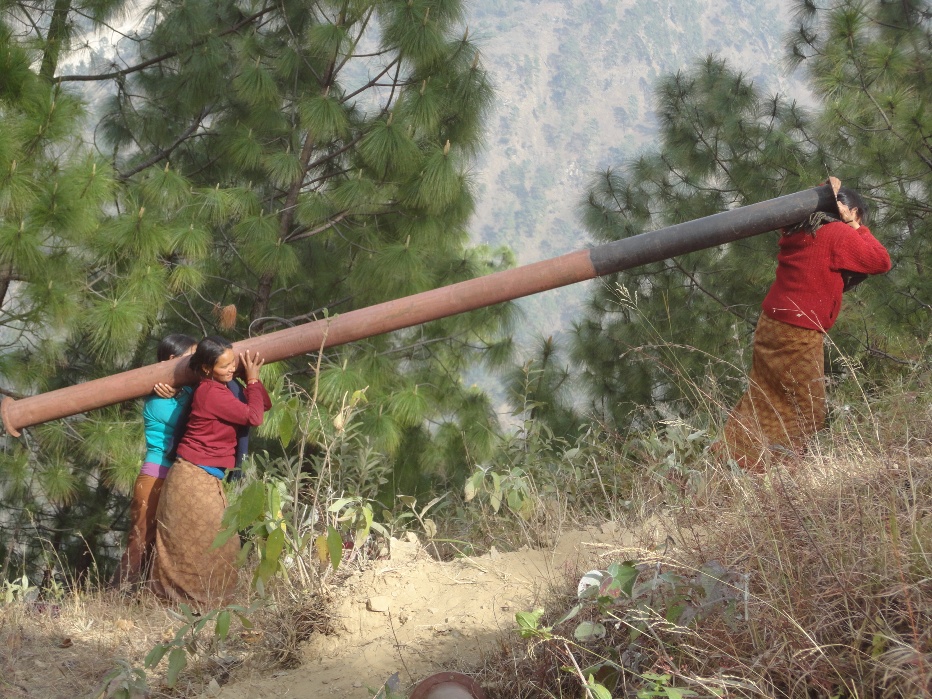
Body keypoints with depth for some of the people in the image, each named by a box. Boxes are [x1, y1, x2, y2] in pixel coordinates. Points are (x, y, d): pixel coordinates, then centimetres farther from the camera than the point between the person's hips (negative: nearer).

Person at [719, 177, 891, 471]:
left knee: (762, 403, 16)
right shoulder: (838, 234, -11)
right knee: (807, 412, 4)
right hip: (799, 336, -8)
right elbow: (881, 261, -8)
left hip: (770, 326, 8)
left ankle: (728, 457, 17)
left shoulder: (799, 232, 11)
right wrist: (859, 228, 0)